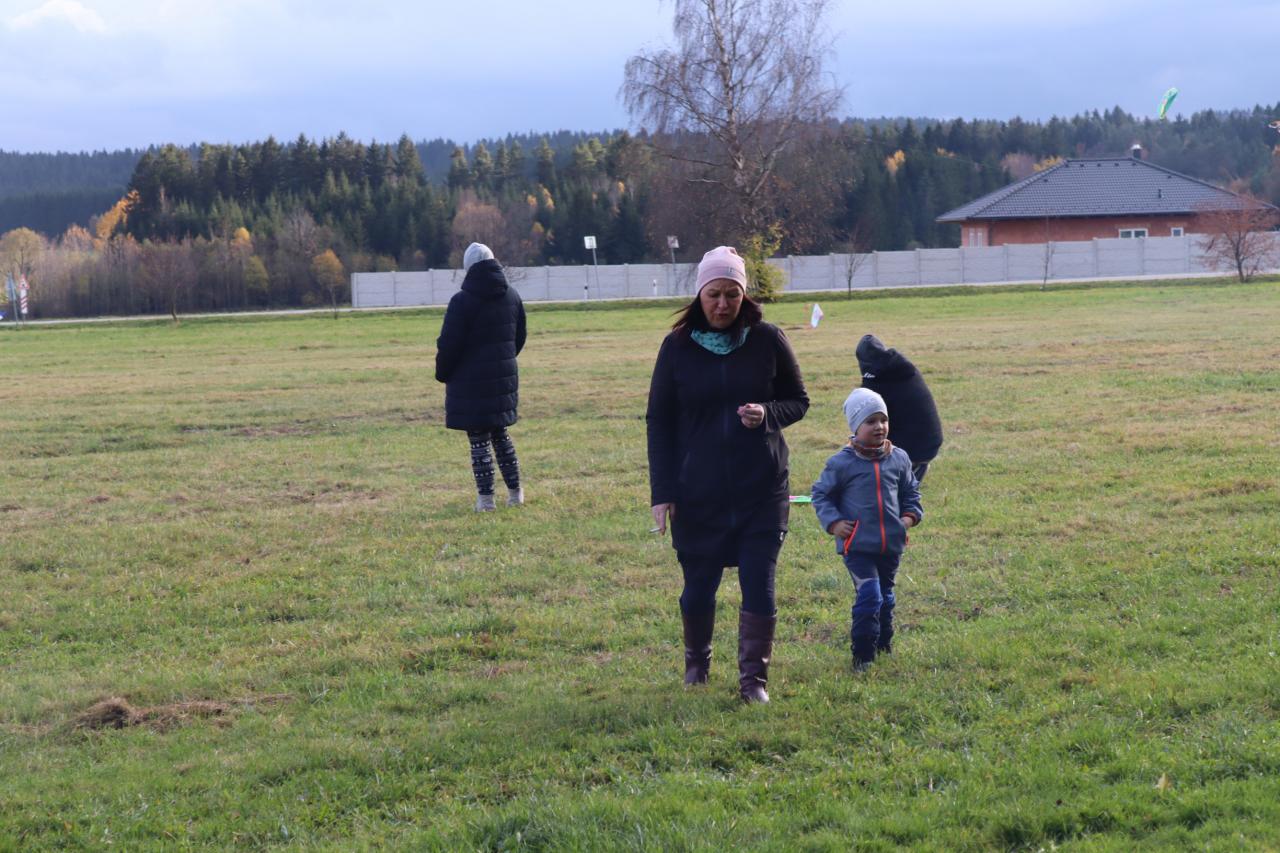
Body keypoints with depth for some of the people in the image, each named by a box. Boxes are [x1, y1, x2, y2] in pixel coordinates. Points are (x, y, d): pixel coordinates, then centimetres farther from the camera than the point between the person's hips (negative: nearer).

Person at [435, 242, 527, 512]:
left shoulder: (462, 301, -15)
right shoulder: (512, 297, 5)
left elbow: (449, 345, -14)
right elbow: (519, 338, 15)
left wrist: (442, 373, 2)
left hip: (471, 382, -6)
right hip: (505, 378, 6)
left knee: (479, 439, 0)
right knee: (500, 434, 18)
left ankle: (486, 497, -1)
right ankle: (515, 492, 19)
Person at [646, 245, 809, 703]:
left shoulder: (767, 340, -1)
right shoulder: (678, 347, -1)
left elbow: (799, 401, 8)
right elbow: (658, 421, 3)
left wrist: (768, 414, -15)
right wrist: (662, 492, -4)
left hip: (761, 489, 0)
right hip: (697, 492, 0)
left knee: (759, 586, -3)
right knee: (698, 585, 10)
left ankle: (754, 676, 10)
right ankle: (696, 662, 34)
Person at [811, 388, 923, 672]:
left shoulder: (899, 459, 4)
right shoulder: (841, 463, -7)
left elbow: (910, 491, 18)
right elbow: (821, 494, 2)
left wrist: (910, 515, 2)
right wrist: (833, 522, -11)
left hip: (892, 543, 5)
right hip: (857, 544, -5)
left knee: (885, 595, 19)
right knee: (869, 595, -15)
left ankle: (884, 643, 38)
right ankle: (863, 654, -6)